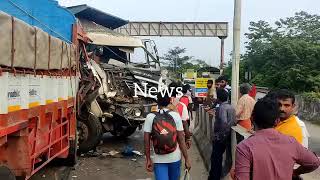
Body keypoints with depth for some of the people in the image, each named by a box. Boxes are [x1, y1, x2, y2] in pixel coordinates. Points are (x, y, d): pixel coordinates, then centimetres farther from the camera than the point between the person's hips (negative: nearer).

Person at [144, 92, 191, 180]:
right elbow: (181, 140, -8)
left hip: (159, 160, -1)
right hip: (175, 158, 1)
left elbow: (146, 141, -7)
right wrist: (187, 159, 0)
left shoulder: (150, 117, -8)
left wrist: (148, 159, 3)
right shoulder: (175, 116, -8)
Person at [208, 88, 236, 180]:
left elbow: (223, 122, -32)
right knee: (219, 157, 21)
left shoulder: (221, 108, -21)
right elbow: (234, 121, 7)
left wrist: (220, 133, -19)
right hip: (227, 136, 8)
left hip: (219, 137, -8)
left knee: (215, 158, 4)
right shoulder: (232, 107, 6)